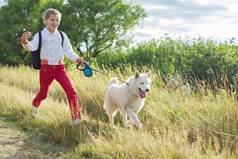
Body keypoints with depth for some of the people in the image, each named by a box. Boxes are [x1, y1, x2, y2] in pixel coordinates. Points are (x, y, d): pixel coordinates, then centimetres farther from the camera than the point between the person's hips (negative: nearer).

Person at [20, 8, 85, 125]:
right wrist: (24, 40, -43)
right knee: (43, 93, 11)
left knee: (72, 93, -13)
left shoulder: (62, 36, 6)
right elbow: (31, 47, -21)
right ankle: (35, 106, 46)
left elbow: (69, 52, 8)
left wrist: (80, 61, -5)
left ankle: (76, 119, -8)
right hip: (46, 68, -2)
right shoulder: (40, 35, -4)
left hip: (60, 68, 2)